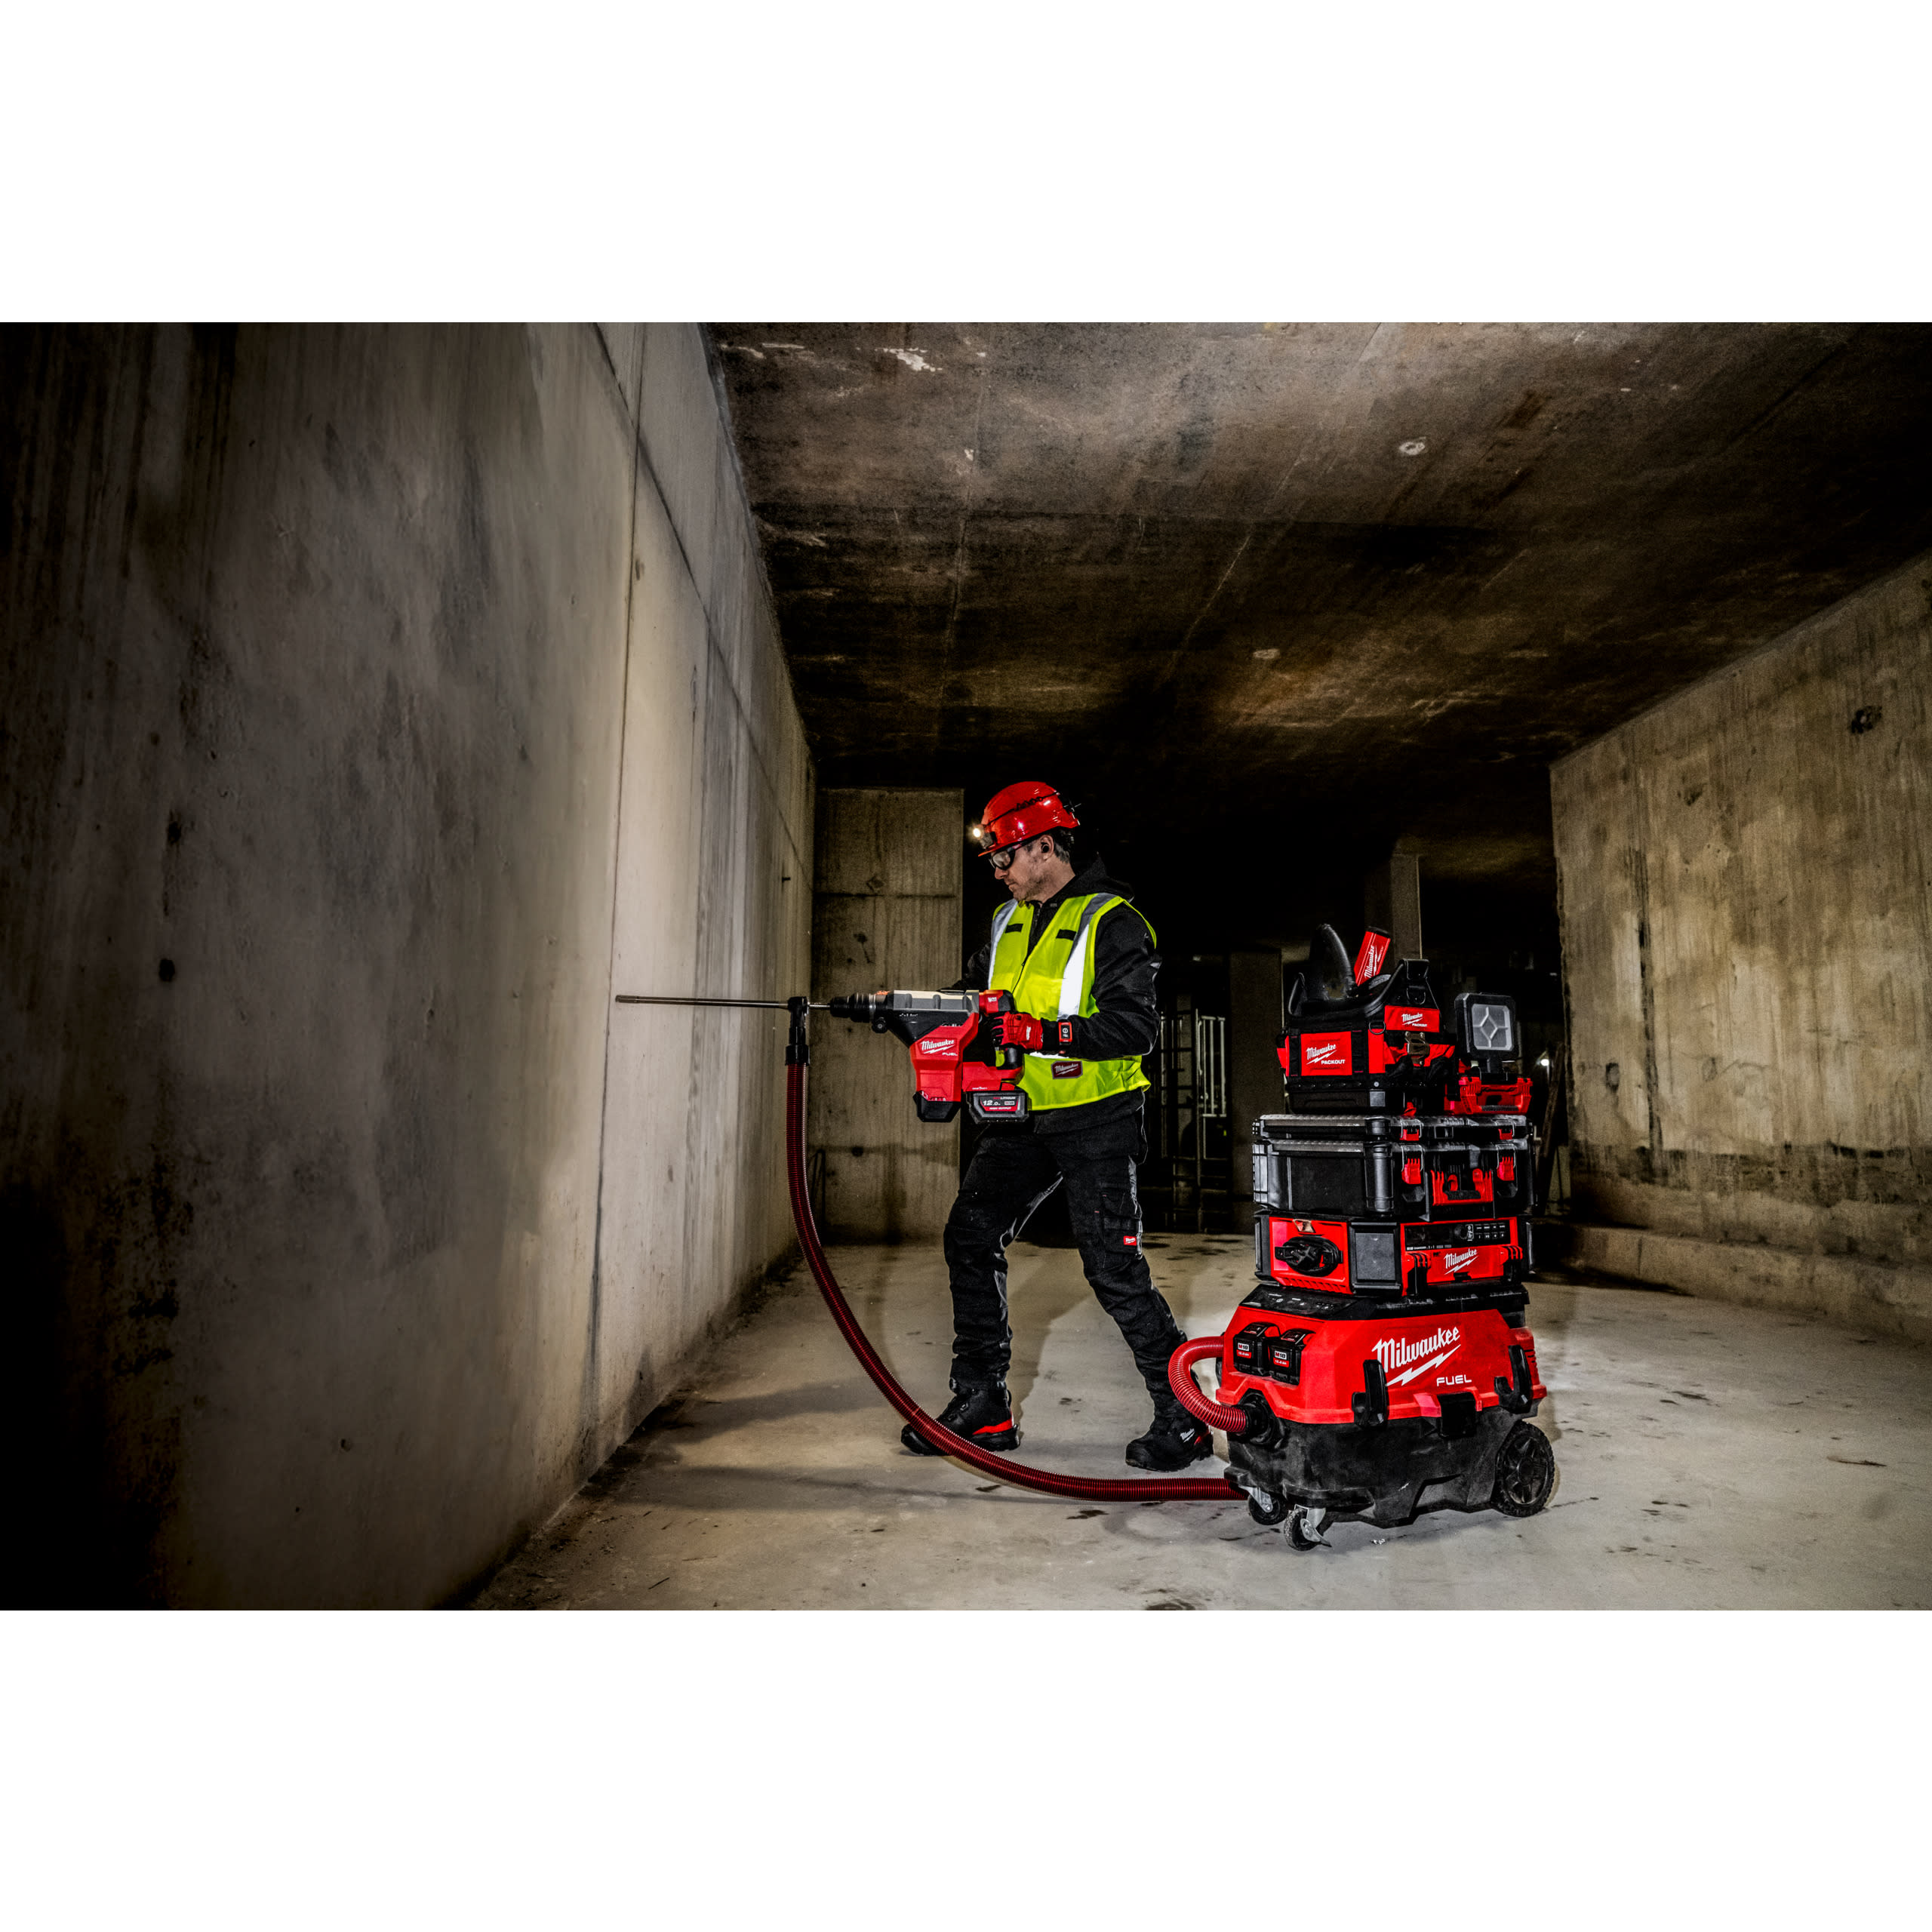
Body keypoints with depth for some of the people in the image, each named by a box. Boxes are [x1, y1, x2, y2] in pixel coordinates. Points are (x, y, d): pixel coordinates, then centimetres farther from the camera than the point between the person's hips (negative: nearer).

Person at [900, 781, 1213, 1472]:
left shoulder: (1112, 922, -11)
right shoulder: (1007, 921, 12)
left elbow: (1137, 1026, -19)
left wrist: (1044, 1033, -29)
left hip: (1096, 1122, -7)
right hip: (1023, 1119, 8)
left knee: (1115, 1271, -5)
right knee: (970, 1236, 3)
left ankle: (1185, 1419, 11)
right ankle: (981, 1407, 15)